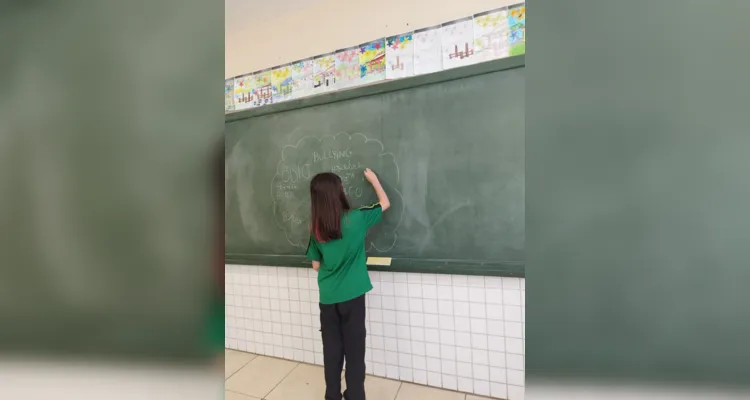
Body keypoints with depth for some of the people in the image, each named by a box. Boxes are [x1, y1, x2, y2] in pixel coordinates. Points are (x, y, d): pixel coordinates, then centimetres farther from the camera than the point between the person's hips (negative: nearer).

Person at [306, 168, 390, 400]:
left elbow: (316, 265, 4)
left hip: (327, 299, 4)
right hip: (352, 296, -3)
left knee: (331, 351, 17)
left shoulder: (315, 229, -3)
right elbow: (385, 204, 1)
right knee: (354, 350, 12)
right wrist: (373, 179, 13)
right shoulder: (355, 219, -14)